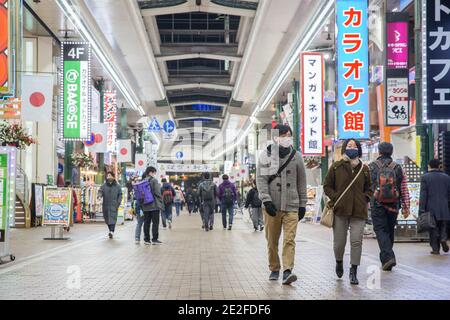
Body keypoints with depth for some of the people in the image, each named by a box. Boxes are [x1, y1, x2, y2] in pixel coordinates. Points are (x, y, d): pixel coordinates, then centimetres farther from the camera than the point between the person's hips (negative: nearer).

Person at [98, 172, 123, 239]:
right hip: (106, 205, 3)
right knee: (107, 219, 8)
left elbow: (120, 195, 8)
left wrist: (118, 203, -3)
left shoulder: (117, 186, 7)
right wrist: (99, 195, -25)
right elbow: (100, 191, -2)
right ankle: (111, 231, 23)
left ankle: (112, 231, -23)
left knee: (113, 218, -15)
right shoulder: (104, 186, 9)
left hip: (114, 205, -3)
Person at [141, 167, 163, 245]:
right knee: (155, 222, 0)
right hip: (154, 205, -6)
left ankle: (146, 239, 11)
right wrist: (161, 202, -3)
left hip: (145, 206, 6)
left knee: (146, 222, 10)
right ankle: (154, 239, 1)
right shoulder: (153, 180, -11)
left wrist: (141, 205, 17)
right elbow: (157, 192, -14)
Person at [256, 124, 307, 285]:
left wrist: (302, 204, 8)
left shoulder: (296, 156, 8)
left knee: (289, 240, -11)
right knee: (272, 241, 8)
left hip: (291, 206, 0)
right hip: (272, 206, 0)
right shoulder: (266, 155, 3)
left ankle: (287, 271, -16)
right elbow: (261, 179, -3)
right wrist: (266, 200, -14)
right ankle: (274, 269, 22)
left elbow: (302, 182, 11)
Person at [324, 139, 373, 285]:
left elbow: (369, 188, 19)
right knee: (339, 241, 5)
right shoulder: (336, 167, 3)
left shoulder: (364, 169, 9)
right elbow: (327, 186, 8)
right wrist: (335, 198, -7)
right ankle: (339, 262, 36)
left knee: (356, 241, -4)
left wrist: (365, 199, 1)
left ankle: (353, 272, 5)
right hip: (340, 210, -1)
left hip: (359, 211, 1)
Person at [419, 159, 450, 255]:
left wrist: (421, 210, -7)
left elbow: (423, 195, -7)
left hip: (431, 209, -2)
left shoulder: (425, 177, -2)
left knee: (433, 229, 3)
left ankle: (435, 249, 1)